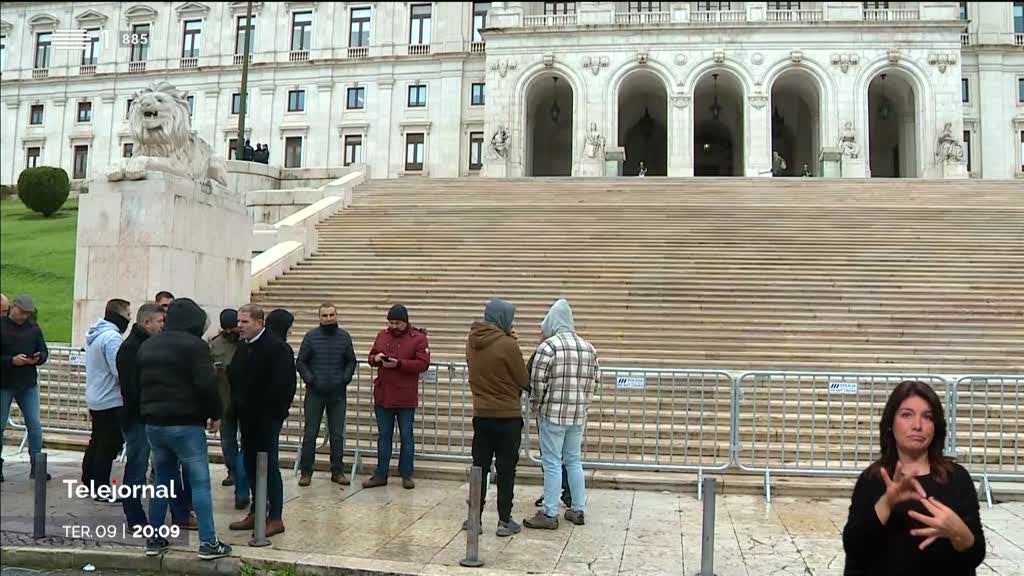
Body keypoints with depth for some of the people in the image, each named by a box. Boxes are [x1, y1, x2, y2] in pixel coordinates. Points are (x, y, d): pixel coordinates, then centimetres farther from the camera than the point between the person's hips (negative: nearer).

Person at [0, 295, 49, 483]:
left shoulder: (33, 328, 5)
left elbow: (44, 352, 10)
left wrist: (38, 358, -11)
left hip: (28, 385, 3)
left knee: (35, 425, 1)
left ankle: (36, 466, 8)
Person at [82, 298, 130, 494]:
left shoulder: (95, 334, 11)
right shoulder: (112, 337, -21)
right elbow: (121, 371, -26)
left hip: (95, 399, 10)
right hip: (111, 401, -10)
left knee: (97, 442, 21)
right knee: (109, 447, -2)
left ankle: (88, 481, 31)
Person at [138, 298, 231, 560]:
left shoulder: (147, 345, 14)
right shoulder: (194, 345, -12)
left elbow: (139, 382, 18)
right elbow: (207, 385, -18)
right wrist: (215, 414, -5)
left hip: (153, 423, 8)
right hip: (185, 424, -7)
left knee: (162, 480, 16)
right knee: (200, 482, -2)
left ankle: (154, 539, 20)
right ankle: (208, 542, -2)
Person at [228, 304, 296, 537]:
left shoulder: (277, 348, -15)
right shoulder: (242, 346, 10)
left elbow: (284, 384, -19)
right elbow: (234, 376, 19)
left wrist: (275, 411, -18)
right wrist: (237, 404, 7)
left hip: (267, 418, -8)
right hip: (247, 416, 8)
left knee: (269, 465, -3)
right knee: (250, 464, 13)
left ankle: (275, 518, 5)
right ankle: (256, 512, 26)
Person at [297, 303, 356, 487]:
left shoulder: (344, 337, 4)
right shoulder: (311, 336, -1)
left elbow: (351, 361, 10)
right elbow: (300, 362, 2)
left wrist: (345, 379, -4)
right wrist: (310, 380, -9)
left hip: (338, 394, 2)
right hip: (315, 393, -2)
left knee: (337, 435, 7)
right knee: (310, 434, 4)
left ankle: (337, 471, 17)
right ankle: (306, 471, 13)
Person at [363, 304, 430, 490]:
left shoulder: (418, 338, -5)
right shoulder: (382, 335, 9)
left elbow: (423, 363, -13)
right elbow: (371, 357, 16)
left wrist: (399, 363, -22)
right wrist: (376, 359, -8)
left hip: (406, 398, -4)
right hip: (382, 396, 4)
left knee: (406, 436, 6)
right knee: (383, 436, 11)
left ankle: (406, 474, 17)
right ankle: (380, 475, 19)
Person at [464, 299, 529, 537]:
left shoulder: (471, 342, 2)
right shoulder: (508, 345, -17)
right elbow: (524, 381, -10)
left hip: (480, 414, 5)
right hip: (507, 417, -5)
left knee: (479, 467, 12)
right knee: (506, 470, 5)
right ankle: (505, 521, 10)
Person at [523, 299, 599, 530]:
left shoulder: (548, 346, -11)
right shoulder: (588, 348, 7)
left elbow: (538, 382, -13)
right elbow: (595, 379, 9)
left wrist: (537, 406, 3)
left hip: (553, 414, -6)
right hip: (579, 415, 6)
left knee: (552, 464, 1)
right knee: (573, 461, 16)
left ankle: (549, 514, 5)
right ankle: (578, 510, 22)